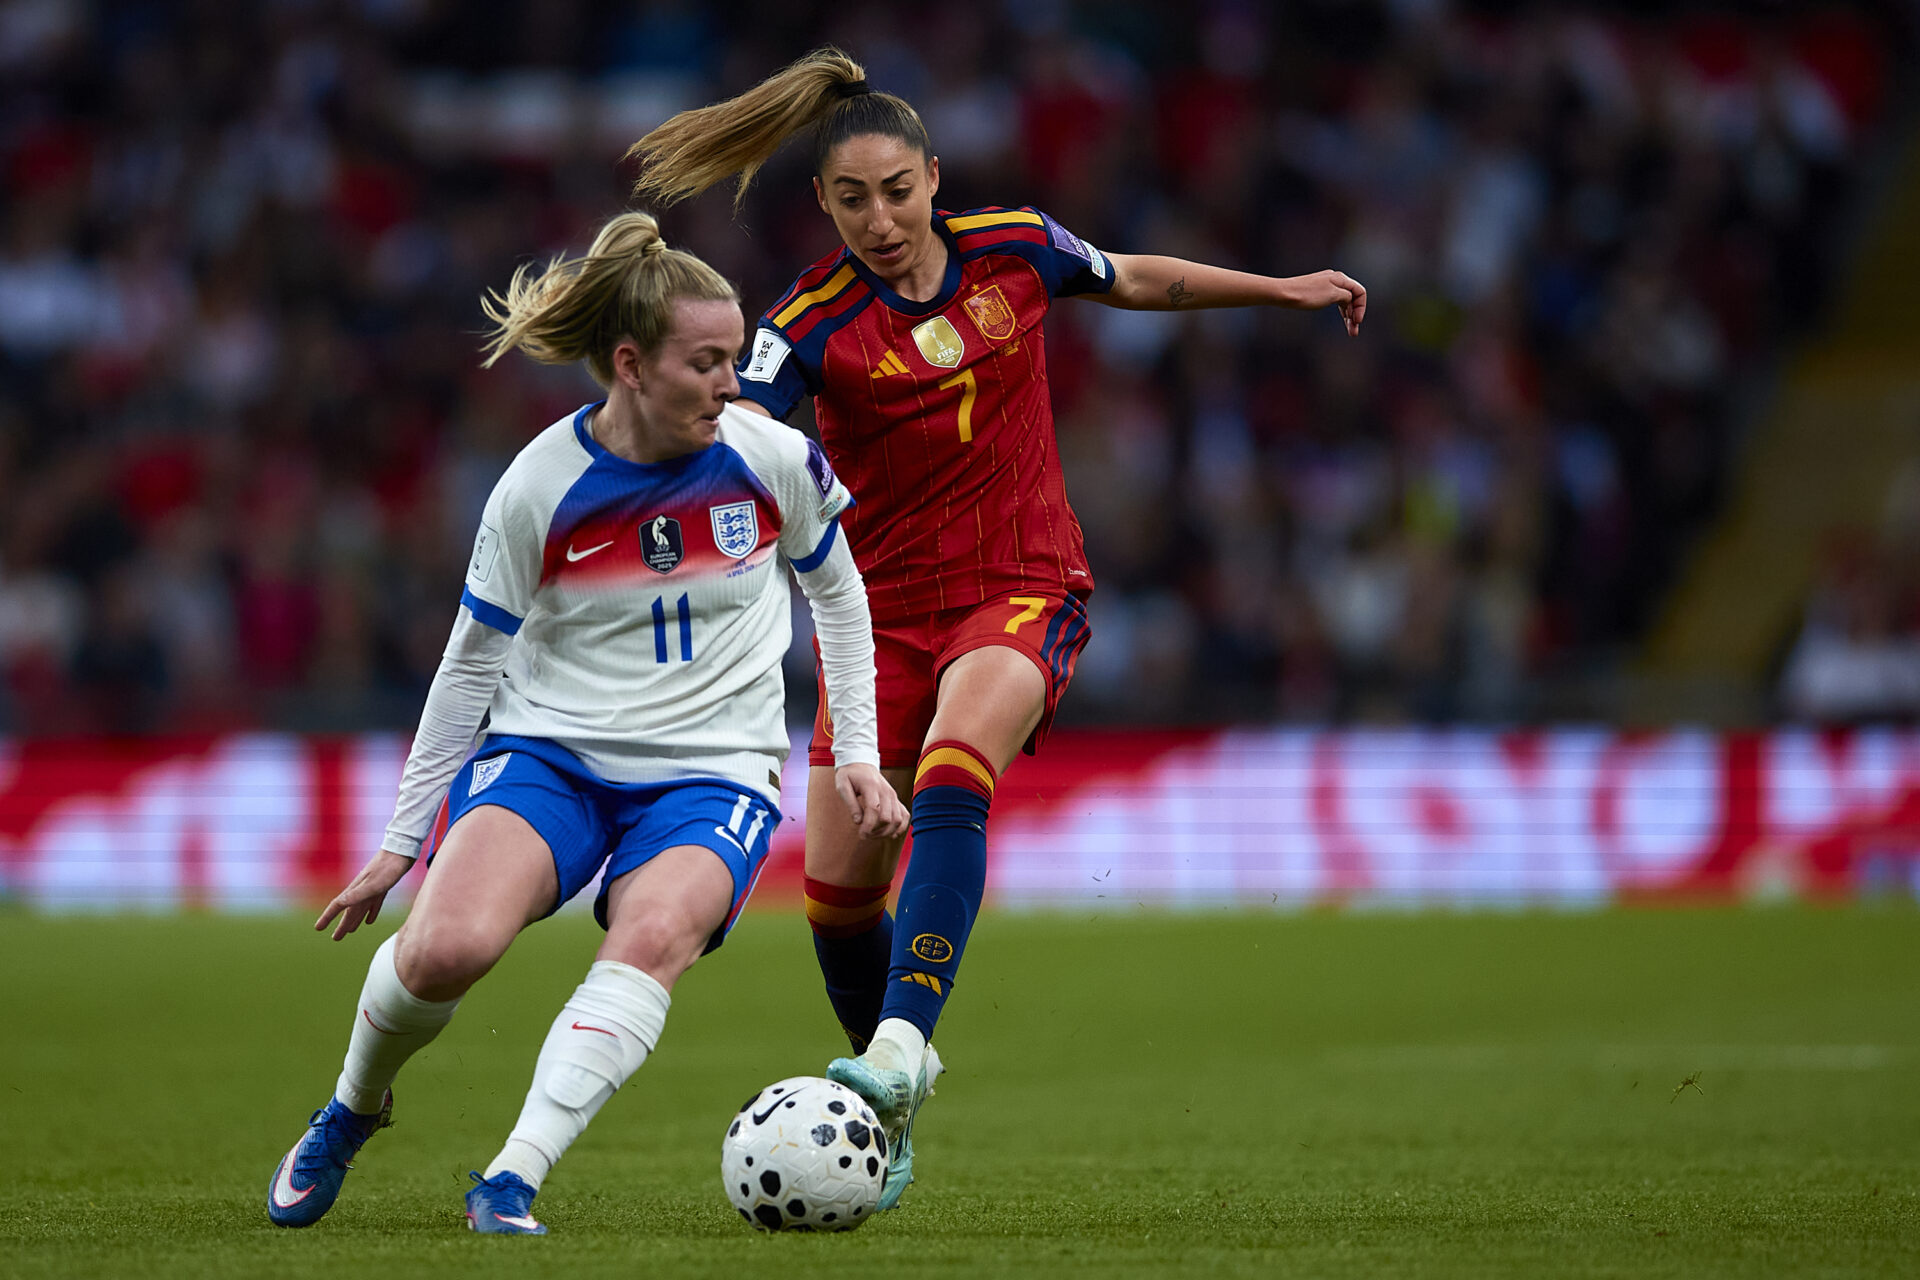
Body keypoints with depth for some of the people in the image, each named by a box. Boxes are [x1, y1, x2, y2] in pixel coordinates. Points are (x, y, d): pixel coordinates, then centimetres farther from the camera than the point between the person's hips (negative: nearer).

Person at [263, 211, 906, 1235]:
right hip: (549, 752, 0)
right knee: (445, 948, -26)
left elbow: (837, 591, 14)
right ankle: (349, 1113, 5)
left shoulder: (773, 459, -6)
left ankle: (512, 1180, -35)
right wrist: (400, 842, 7)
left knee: (654, 934, -33)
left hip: (713, 770, 0)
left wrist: (857, 754, 9)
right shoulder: (539, 488, -9)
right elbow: (471, 665, 3)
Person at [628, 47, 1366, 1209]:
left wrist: (1282, 289, 24)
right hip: (885, 608, 1)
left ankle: (900, 1045, -40)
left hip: (1024, 589, -1)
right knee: (837, 884, -2)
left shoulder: (1014, 248, -2)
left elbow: (1132, 281, 18)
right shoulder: (812, 326, -11)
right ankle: (896, 1109, 24)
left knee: (951, 776, -32)